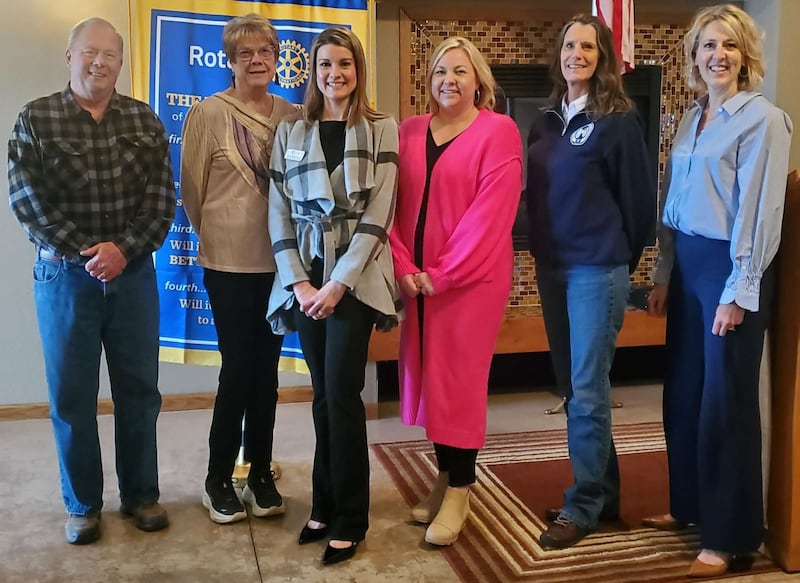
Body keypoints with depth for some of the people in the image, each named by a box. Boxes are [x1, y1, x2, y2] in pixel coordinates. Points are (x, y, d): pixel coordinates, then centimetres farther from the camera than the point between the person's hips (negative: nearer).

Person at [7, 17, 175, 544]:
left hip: (134, 274, 2)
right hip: (64, 276, -1)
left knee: (139, 389, 8)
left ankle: (141, 495, 24)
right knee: (72, 395, 7)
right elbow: (26, 199, -7)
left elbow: (162, 198, -2)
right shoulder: (36, 119, 1)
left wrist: (123, 249, -14)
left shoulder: (145, 121, 5)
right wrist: (85, 251, -15)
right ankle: (83, 504, 22)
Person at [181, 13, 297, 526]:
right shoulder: (209, 114, -6)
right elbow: (192, 188, 0)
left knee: (266, 370, 11)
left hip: (279, 261, 3)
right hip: (229, 262, -3)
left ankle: (261, 474, 24)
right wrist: (218, 235, 8)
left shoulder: (293, 116, 4)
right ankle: (219, 479, 19)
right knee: (238, 368, 1)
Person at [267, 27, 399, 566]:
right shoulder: (291, 132, 10)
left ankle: (349, 518, 10)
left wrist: (338, 283, -14)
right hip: (305, 280, 3)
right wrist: (299, 282, -7)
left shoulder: (381, 128, 1)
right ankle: (325, 506, 23)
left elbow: (379, 213, -7)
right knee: (323, 395, 9)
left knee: (342, 395, -5)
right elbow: (279, 212, 5)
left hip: (354, 278, -3)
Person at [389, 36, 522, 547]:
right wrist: (404, 267, -8)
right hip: (417, 280, 5)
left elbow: (491, 212, -14)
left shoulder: (499, 131, -6)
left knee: (461, 379, 1)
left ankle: (459, 491, 15)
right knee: (429, 376, 11)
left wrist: (443, 273, -16)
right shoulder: (410, 132, 9)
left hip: (472, 277, -5)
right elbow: (393, 204, 4)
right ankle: (445, 476, 27)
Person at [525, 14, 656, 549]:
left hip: (597, 271, -6)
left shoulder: (619, 119, -6)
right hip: (552, 267, 7)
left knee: (588, 390, -3)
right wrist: (542, 253, 12)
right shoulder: (547, 122, 10)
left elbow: (639, 198, -3)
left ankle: (583, 506, 10)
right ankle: (603, 493, 26)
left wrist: (618, 262, 4)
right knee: (573, 386, 12)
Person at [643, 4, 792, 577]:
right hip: (687, 264, 7)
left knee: (725, 399, 0)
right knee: (682, 391, 14)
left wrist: (738, 292, -16)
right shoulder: (691, 119, 12)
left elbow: (759, 212, -14)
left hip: (730, 267, -7)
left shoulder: (763, 119, -10)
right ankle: (689, 504, 32)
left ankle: (729, 535, 14)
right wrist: (663, 274, 12)